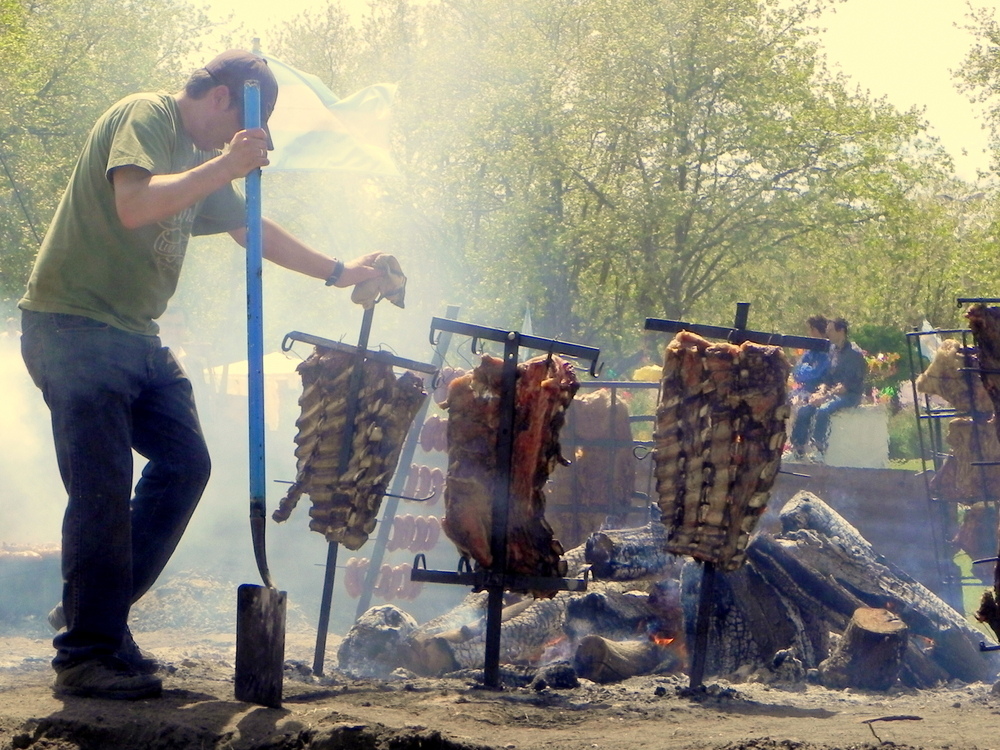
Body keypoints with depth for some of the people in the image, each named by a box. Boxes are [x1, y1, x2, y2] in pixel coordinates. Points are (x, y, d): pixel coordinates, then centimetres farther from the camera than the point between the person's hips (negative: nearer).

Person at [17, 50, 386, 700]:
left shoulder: (201, 159, 19)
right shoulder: (144, 117, -10)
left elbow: (253, 230, 30)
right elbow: (133, 205, -28)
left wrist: (337, 271, 32)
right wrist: (224, 166, -30)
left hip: (134, 336, 10)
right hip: (74, 326, -10)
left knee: (185, 462, 5)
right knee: (104, 488, -12)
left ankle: (96, 612, 14)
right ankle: (86, 654, -5)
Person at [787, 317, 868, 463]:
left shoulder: (854, 352, -13)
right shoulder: (833, 349, 13)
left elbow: (848, 383, -20)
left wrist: (826, 396, -24)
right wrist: (820, 392, -5)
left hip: (850, 395, -8)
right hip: (834, 392, 8)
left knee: (822, 410, -33)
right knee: (803, 410, -12)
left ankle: (818, 451, -32)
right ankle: (798, 449, -11)